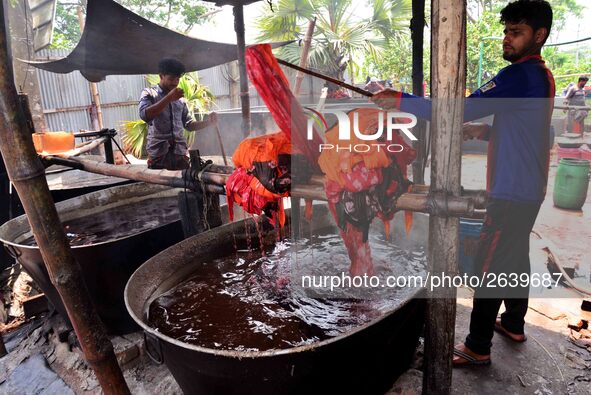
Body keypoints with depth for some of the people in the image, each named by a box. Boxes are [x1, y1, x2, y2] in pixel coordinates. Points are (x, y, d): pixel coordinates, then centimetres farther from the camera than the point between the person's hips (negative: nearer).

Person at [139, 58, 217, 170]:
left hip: (180, 153, 4)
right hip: (158, 154, -4)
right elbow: (145, 115, -14)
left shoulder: (181, 99, 17)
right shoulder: (149, 93, 5)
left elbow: (189, 124, 18)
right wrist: (169, 98, -17)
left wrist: (208, 122, 1)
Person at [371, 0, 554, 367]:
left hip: (512, 192, -10)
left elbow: (461, 110, -28)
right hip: (528, 189, 10)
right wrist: (485, 131, 6)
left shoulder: (520, 75, -19)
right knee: (515, 256, 20)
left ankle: (478, 348, 7)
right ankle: (514, 323, 36)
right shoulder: (541, 76, 13)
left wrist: (400, 100, -27)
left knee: (490, 265, -3)